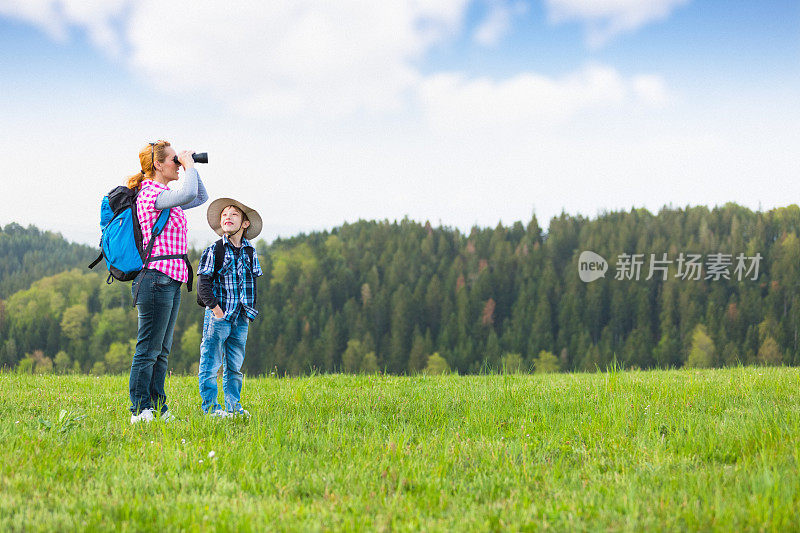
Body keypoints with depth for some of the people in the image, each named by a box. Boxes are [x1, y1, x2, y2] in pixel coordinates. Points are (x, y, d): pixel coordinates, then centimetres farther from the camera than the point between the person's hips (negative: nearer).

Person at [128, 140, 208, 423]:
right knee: (148, 349, -7)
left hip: (170, 281, 10)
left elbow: (201, 197, 30)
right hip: (156, 278, -10)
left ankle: (158, 409, 15)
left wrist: (190, 167, 18)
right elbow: (189, 194, -30)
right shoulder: (151, 194, -12)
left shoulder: (163, 196, 18)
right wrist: (189, 164, -13)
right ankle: (139, 410, -3)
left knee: (162, 350, 11)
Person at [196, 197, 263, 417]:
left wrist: (251, 310, 9)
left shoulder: (250, 252, 10)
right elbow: (203, 285, -6)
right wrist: (216, 309, -12)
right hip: (218, 317, -4)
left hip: (240, 319, 4)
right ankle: (210, 406, 3)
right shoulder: (213, 251, -3)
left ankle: (233, 404, 18)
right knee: (211, 363, -3)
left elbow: (254, 282, 18)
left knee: (235, 366, 10)